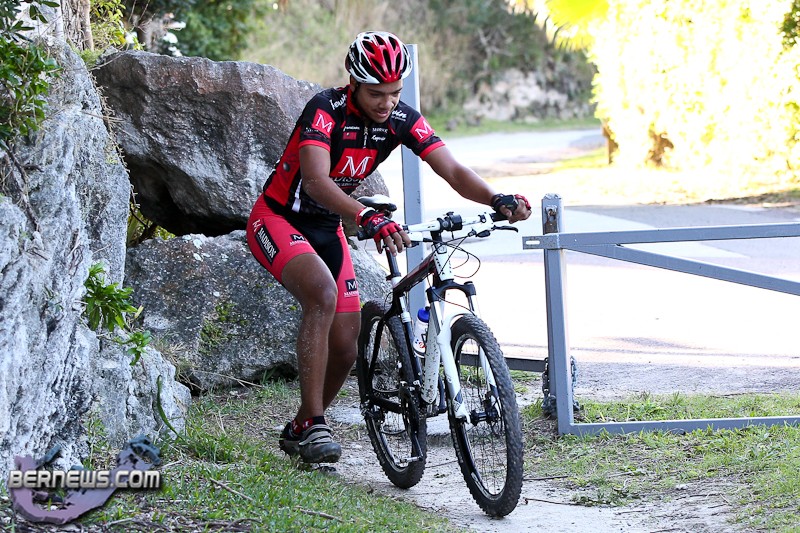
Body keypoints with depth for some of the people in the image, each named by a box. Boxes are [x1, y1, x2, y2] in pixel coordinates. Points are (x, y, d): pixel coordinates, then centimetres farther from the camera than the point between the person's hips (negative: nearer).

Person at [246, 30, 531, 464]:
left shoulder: (403, 120, -12)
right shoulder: (326, 110, -28)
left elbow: (453, 171, -19)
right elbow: (316, 181, -43)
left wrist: (498, 200, -38)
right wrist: (368, 218, -60)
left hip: (326, 228, 6)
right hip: (278, 220, -6)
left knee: (345, 348, 0)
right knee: (323, 293, -34)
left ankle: (297, 432, 25)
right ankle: (313, 424, -27)